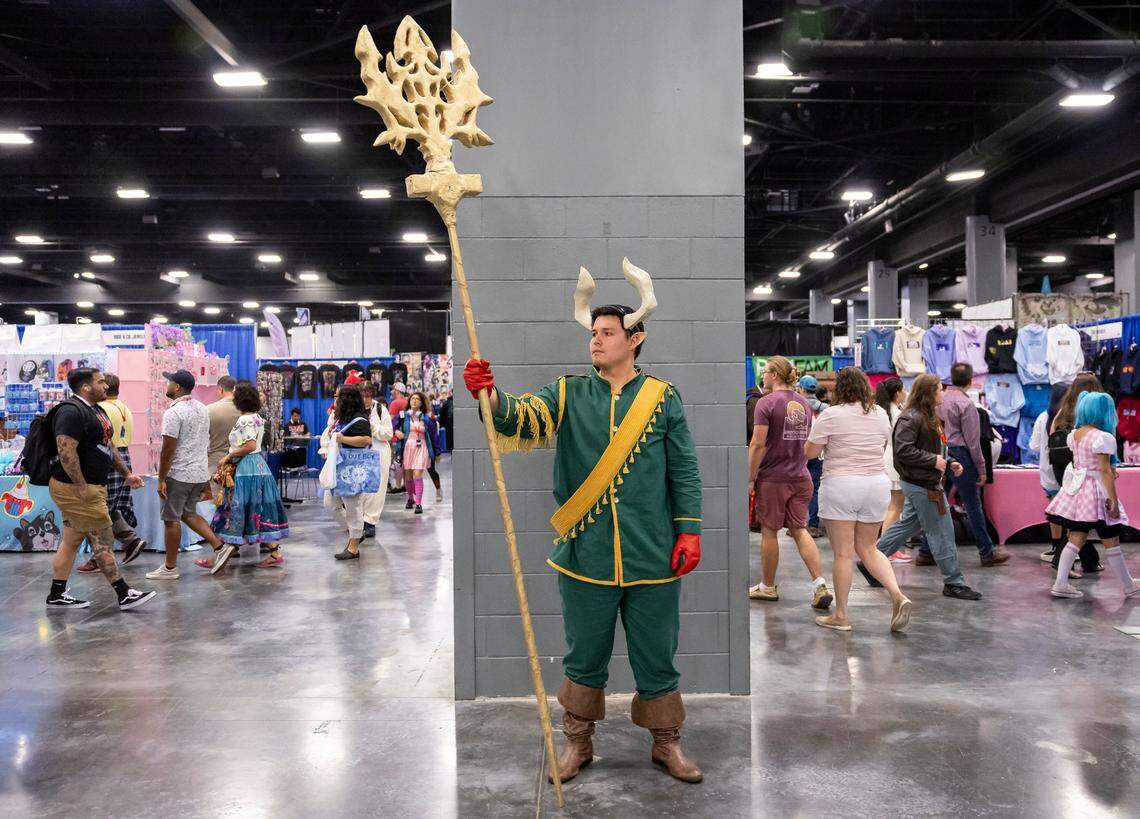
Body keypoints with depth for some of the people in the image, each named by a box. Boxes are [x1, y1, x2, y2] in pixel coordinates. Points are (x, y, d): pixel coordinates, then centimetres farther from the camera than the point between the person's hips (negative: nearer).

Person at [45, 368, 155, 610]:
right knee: (103, 540, -5)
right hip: (76, 488, -10)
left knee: (72, 540, 14)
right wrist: (82, 487, -25)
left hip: (92, 487, 10)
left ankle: (57, 595, 21)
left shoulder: (96, 411, 16)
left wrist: (127, 474, 20)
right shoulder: (71, 411, -17)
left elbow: (108, 447, 24)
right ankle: (124, 595, 2)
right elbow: (66, 451, -25)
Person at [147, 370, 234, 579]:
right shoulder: (203, 409, 10)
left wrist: (161, 479, -13)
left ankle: (170, 568, 10)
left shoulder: (174, 413, -16)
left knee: (171, 519, 3)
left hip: (179, 475, -8)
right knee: (189, 514, 20)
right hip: (201, 473, 8)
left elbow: (168, 448, -19)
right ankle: (220, 546, 9)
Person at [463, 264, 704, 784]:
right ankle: (578, 743, 32)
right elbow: (523, 418, -15)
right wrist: (491, 397, -35)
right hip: (585, 556, 1)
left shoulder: (662, 397, 3)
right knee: (584, 656, 14)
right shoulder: (569, 393, 4)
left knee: (656, 657, 12)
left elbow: (684, 469, 4)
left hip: (652, 557, 0)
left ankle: (666, 743, 32)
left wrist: (689, 532, -2)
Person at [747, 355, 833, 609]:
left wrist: (750, 478, -11)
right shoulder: (804, 403, 10)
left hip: (772, 478, -6)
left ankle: (768, 587, 20)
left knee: (769, 531, 7)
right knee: (799, 530, 9)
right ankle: (820, 584, -3)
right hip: (800, 477, 6)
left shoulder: (767, 403, -12)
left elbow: (758, 445, -16)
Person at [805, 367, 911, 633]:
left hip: (840, 485, -5)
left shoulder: (830, 415, -9)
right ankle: (898, 596, -1)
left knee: (843, 553, 0)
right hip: (878, 485, 5)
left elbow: (810, 451, -5)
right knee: (867, 548, 16)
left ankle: (841, 616, 8)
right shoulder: (881, 414, 8)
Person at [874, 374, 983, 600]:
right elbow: (903, 450, -25)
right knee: (942, 533, -3)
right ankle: (953, 583, 6)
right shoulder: (910, 418, -17)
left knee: (906, 525, 17)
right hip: (921, 485, -11)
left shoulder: (928, 417, 16)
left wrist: (948, 463, 8)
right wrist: (934, 461, -21)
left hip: (922, 483, 11)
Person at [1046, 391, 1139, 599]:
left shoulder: (1075, 434, 7)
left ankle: (1060, 583, 0)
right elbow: (1105, 471, -17)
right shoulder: (1102, 437, -16)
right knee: (1111, 542, 6)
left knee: (1076, 538, 7)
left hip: (1076, 488, 7)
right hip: (1096, 491, -7)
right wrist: (1114, 500, -15)